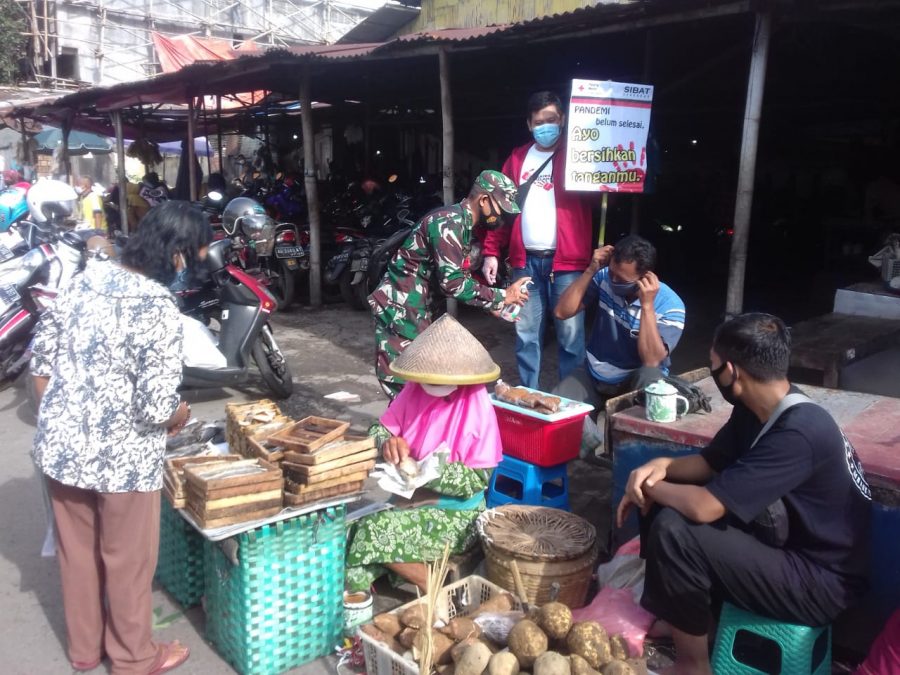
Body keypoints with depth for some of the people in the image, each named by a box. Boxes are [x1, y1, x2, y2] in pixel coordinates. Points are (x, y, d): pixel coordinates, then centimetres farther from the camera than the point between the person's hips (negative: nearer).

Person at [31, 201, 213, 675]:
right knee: (128, 562, 15)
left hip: (59, 446, 7)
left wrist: (63, 417, 17)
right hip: (122, 458, -6)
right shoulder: (158, 309, -22)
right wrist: (181, 415, -1)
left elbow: (40, 362, 7)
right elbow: (158, 409, -23)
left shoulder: (82, 280, -1)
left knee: (76, 552, 24)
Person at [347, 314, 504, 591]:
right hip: (411, 499, 5)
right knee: (353, 528, -18)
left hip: (455, 513, -5)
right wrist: (388, 442, -18)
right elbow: (379, 429, 6)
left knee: (377, 531, -23)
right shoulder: (414, 391, -5)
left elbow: (479, 478, -18)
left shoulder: (476, 406, -18)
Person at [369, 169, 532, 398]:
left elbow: (461, 277, 16)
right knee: (403, 383, -7)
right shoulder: (449, 222, -19)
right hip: (398, 307, -10)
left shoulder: (464, 225, 11)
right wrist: (501, 297, -16)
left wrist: (494, 305, 5)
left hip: (416, 308, 10)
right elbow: (452, 282, -24)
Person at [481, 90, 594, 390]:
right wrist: (491, 252, 4)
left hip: (566, 261, -3)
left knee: (570, 336, 1)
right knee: (526, 335, 8)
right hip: (526, 261, 3)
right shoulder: (517, 158, 14)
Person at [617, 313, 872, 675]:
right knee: (667, 505, 3)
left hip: (821, 582, -9)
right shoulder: (755, 410, -1)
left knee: (674, 530, -25)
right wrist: (661, 466, -9)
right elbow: (709, 461, 13)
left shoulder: (799, 433, -31)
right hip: (783, 543, 9)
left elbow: (704, 506, -34)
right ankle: (666, 618, 15)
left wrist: (652, 487, -14)